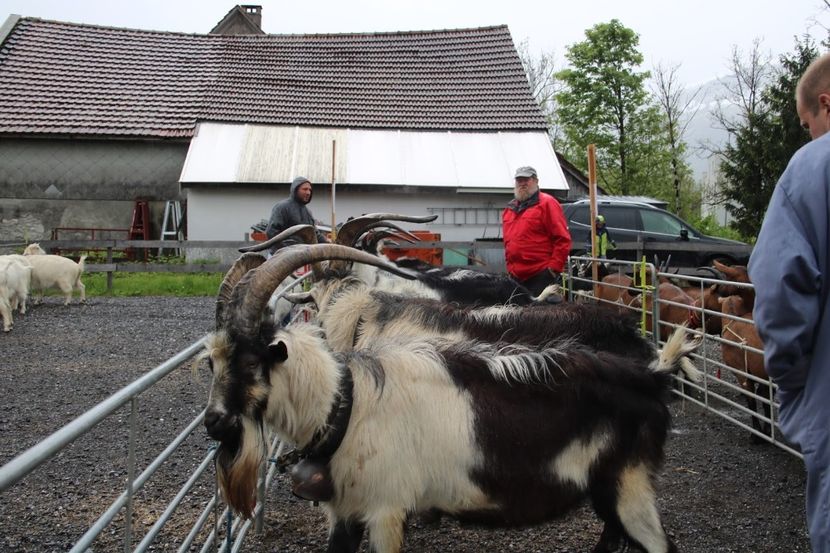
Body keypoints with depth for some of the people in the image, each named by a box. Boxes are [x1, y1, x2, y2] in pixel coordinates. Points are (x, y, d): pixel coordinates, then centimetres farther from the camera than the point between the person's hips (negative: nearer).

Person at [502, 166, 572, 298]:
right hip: (516, 275, 7)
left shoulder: (547, 203, -2)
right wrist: (510, 267, 16)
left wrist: (554, 267, -13)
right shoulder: (509, 209, 18)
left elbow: (563, 239, -8)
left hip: (542, 275, -7)